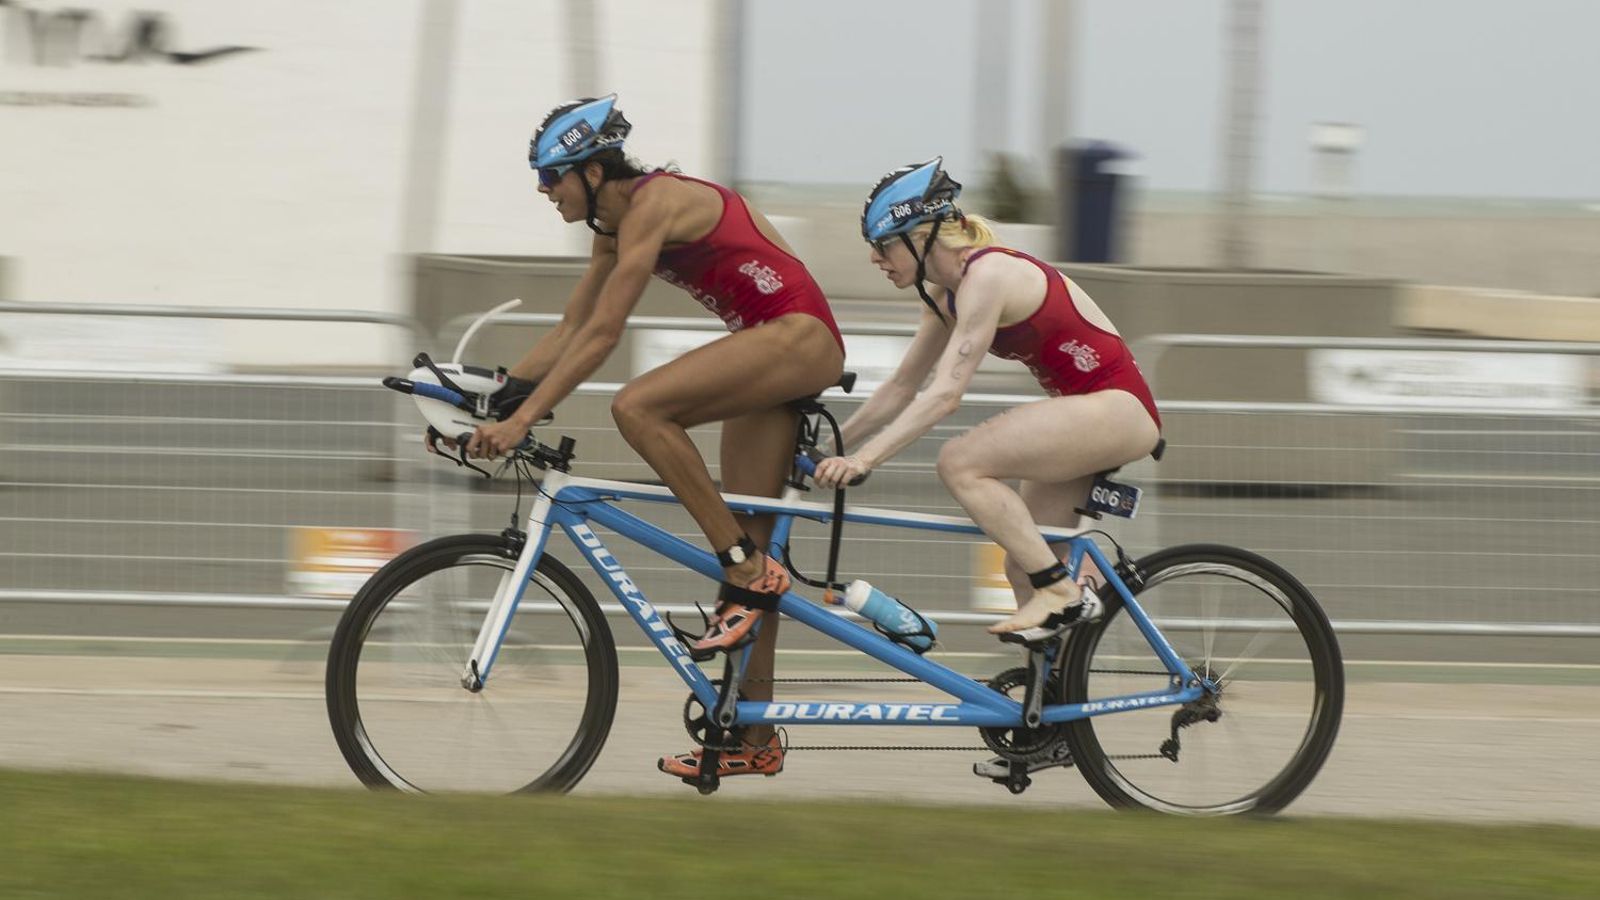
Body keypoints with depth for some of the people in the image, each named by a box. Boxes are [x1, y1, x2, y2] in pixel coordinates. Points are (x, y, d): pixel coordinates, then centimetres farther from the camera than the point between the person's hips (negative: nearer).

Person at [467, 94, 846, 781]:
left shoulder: (653, 204, -16)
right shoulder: (615, 223, 12)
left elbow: (601, 336, -21)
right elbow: (570, 329, 17)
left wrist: (523, 420, -23)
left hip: (800, 337, -10)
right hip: (772, 348, 10)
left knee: (638, 408, -27)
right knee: (746, 547, 7)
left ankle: (747, 569, -20)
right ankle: (755, 738, 9)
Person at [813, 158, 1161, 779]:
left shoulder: (987, 275, -19)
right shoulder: (951, 293, 10)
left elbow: (945, 393, -27)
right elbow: (902, 388, 18)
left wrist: (864, 459, -31)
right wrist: (831, 443, 13)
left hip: (1118, 409, -10)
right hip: (1088, 416, 10)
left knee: (961, 464, -23)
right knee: (1022, 569, 8)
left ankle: (1065, 593, -17)